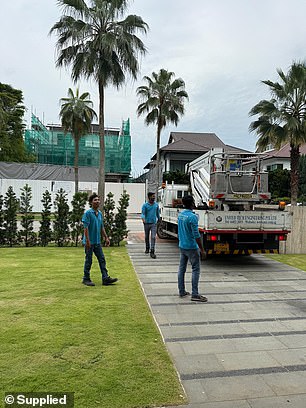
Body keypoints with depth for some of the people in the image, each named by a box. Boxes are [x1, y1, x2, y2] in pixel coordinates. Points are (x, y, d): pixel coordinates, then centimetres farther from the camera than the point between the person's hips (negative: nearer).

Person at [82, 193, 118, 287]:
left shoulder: (100, 213, 10)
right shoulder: (88, 213, -12)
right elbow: (85, 227, -15)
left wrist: (106, 238, 15)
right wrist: (87, 240, -20)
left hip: (97, 242, 7)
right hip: (90, 242, -7)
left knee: (102, 259, 6)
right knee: (88, 260, 4)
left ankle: (105, 278, 10)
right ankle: (86, 279, 18)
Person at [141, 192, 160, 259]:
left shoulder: (156, 205, 5)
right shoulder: (145, 205, -4)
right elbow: (143, 213, -11)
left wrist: (159, 219, 22)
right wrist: (143, 219, -30)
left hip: (153, 223, 1)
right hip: (147, 223, -1)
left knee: (153, 237, -10)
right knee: (146, 237, 14)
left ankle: (152, 252, -10)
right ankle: (147, 248, 36)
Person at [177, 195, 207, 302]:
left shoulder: (180, 214, 5)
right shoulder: (192, 217, -21)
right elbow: (196, 235, -20)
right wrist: (201, 249, -12)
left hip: (182, 246, 8)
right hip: (191, 247, -8)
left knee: (181, 269, 12)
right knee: (195, 270, 0)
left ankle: (181, 292, 21)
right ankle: (195, 294, 1)